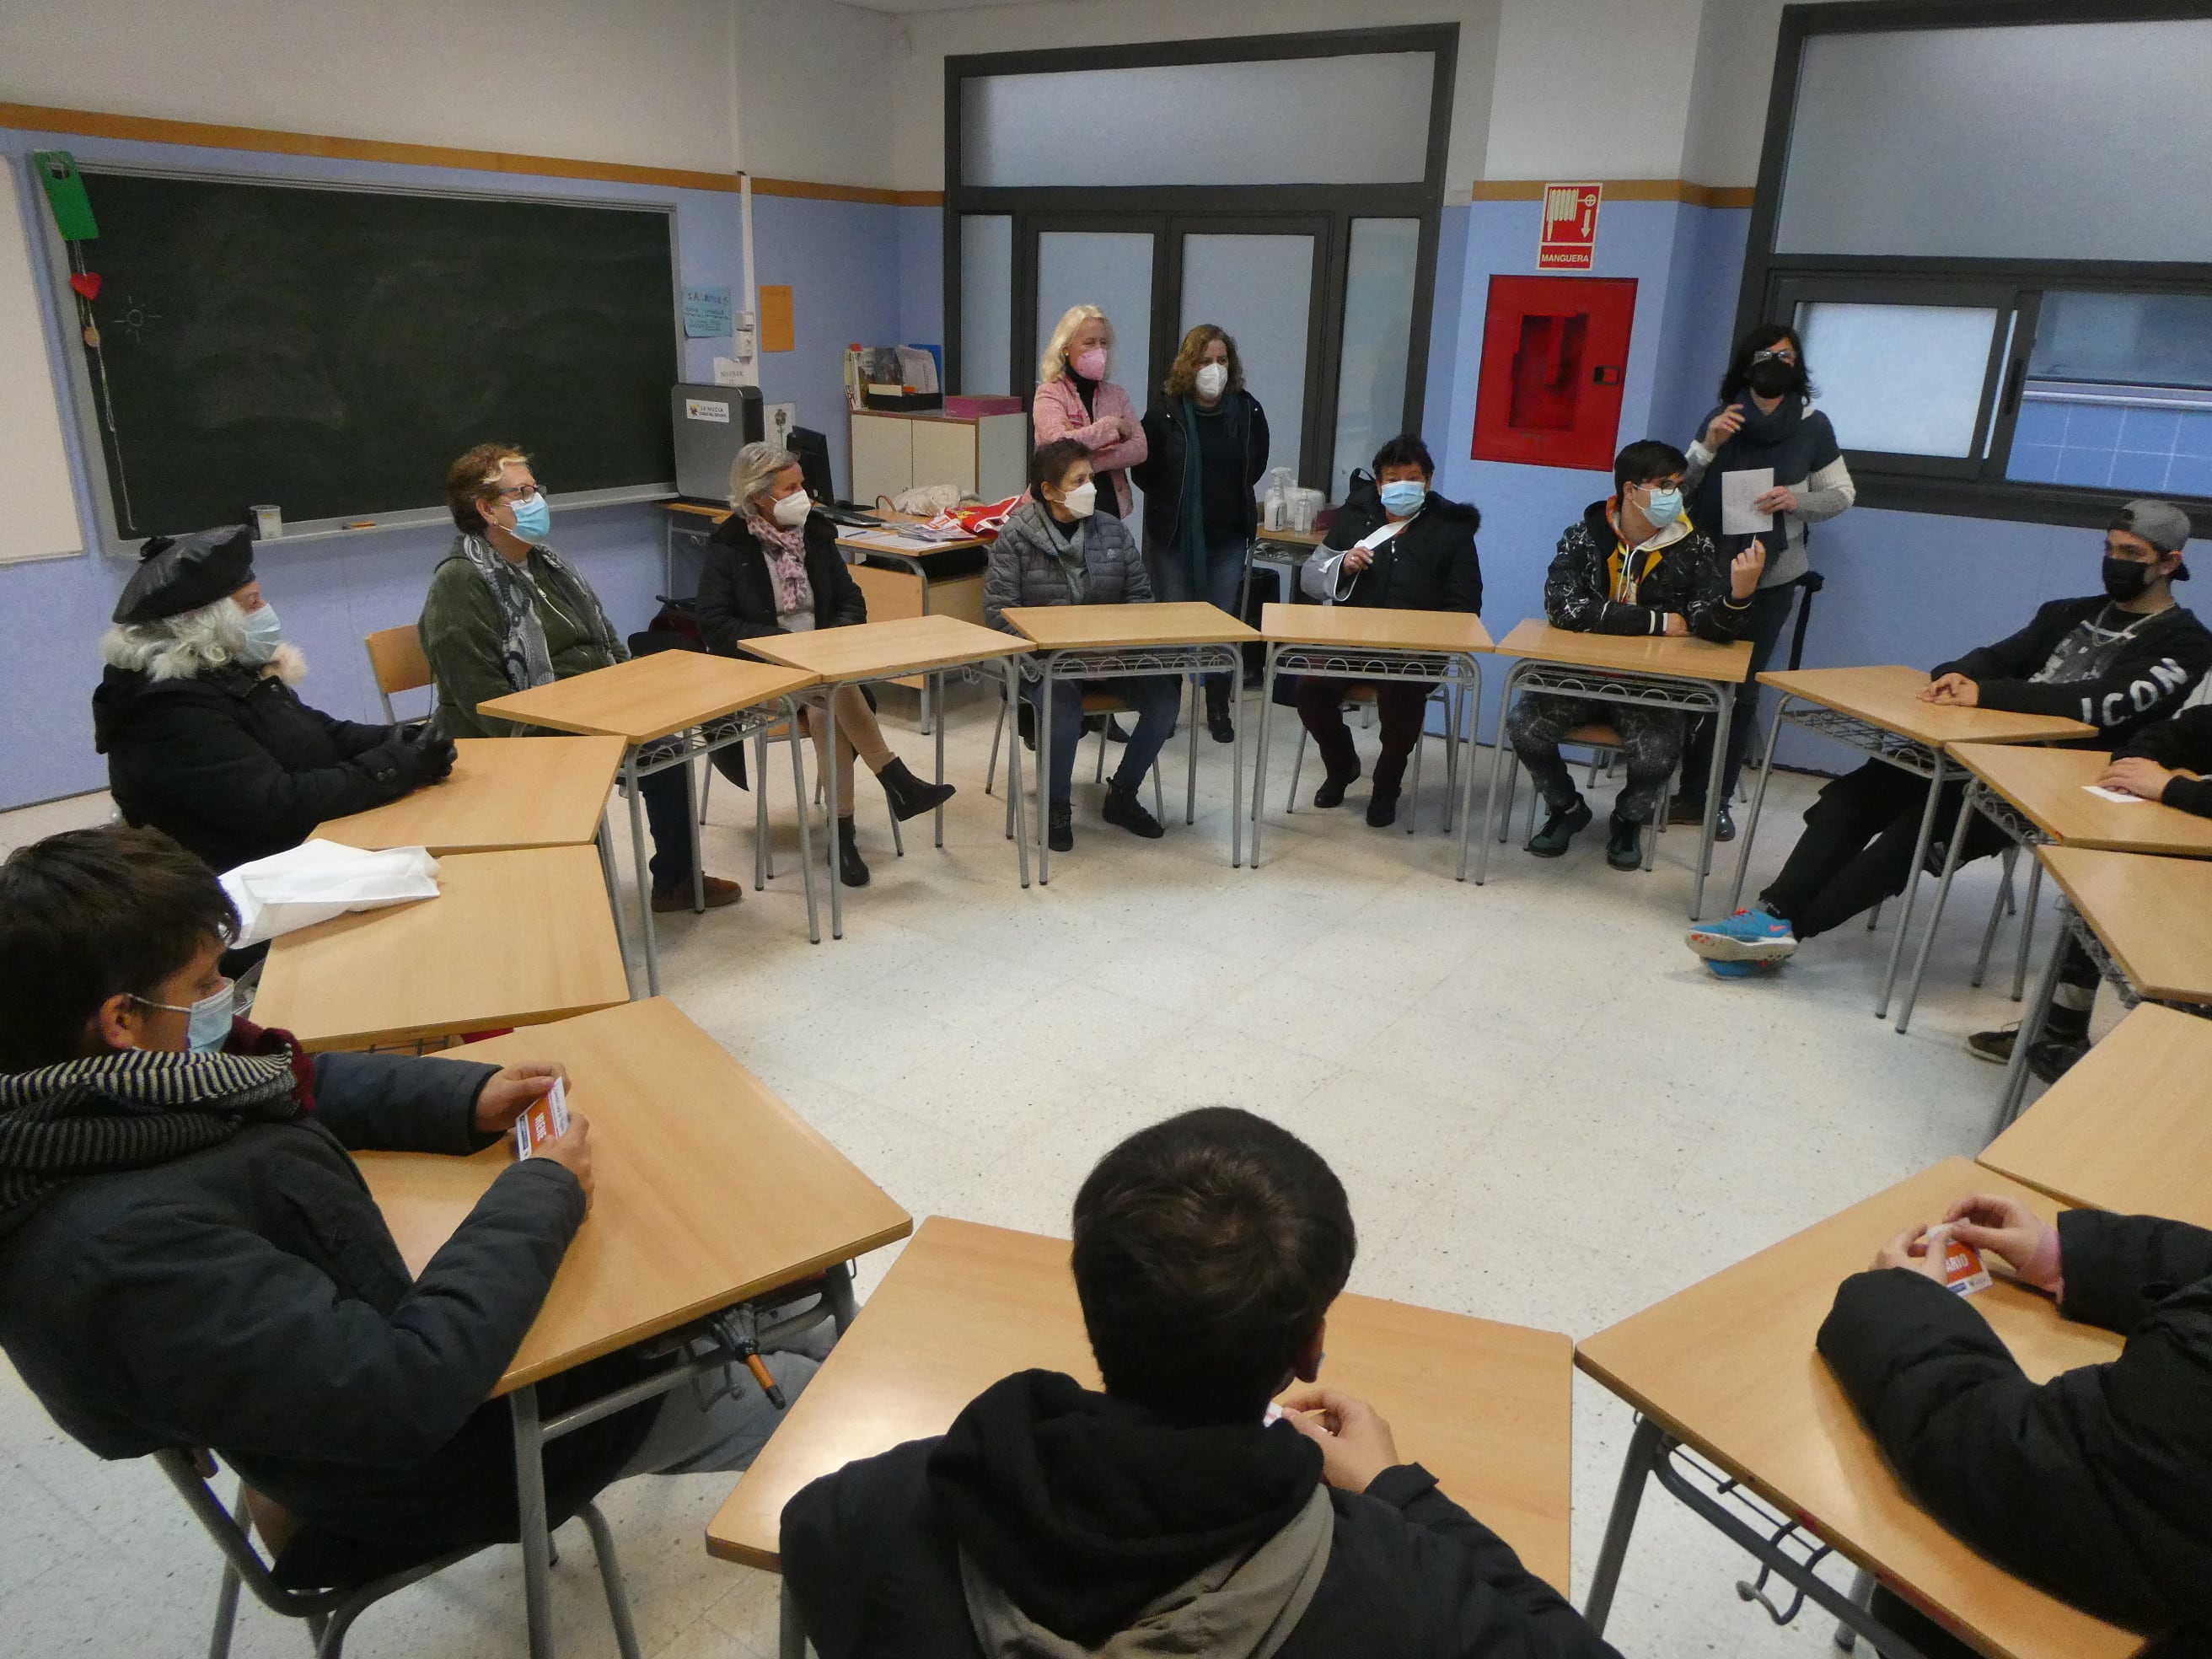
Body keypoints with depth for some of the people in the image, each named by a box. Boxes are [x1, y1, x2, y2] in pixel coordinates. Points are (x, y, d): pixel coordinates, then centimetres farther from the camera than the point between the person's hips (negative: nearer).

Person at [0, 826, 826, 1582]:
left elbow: (293, 1084, 8)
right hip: (423, 1465, -8)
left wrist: (467, 1098, -7)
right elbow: (404, 1394, -37)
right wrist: (540, 1198, -24)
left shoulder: (71, 1107, -11)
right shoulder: (129, 1242, -39)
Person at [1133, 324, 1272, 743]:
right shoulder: (1165, 410, -8)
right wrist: (1175, 502, 2)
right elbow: (1143, 471, -1)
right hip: (1172, 535, -1)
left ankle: (1219, 710, 16)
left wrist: (1228, 500, 8)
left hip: (1228, 536, 2)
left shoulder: (1248, 411, -2)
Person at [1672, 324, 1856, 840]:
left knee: (1742, 691, 3)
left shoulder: (1813, 426, -1)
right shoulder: (1721, 419, 0)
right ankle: (1687, 793, 9)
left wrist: (1797, 501, -13)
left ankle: (1716, 800, 11)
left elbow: (1842, 494, 6)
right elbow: (1680, 490, 1)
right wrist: (1708, 447, -15)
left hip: (1771, 578, 0)